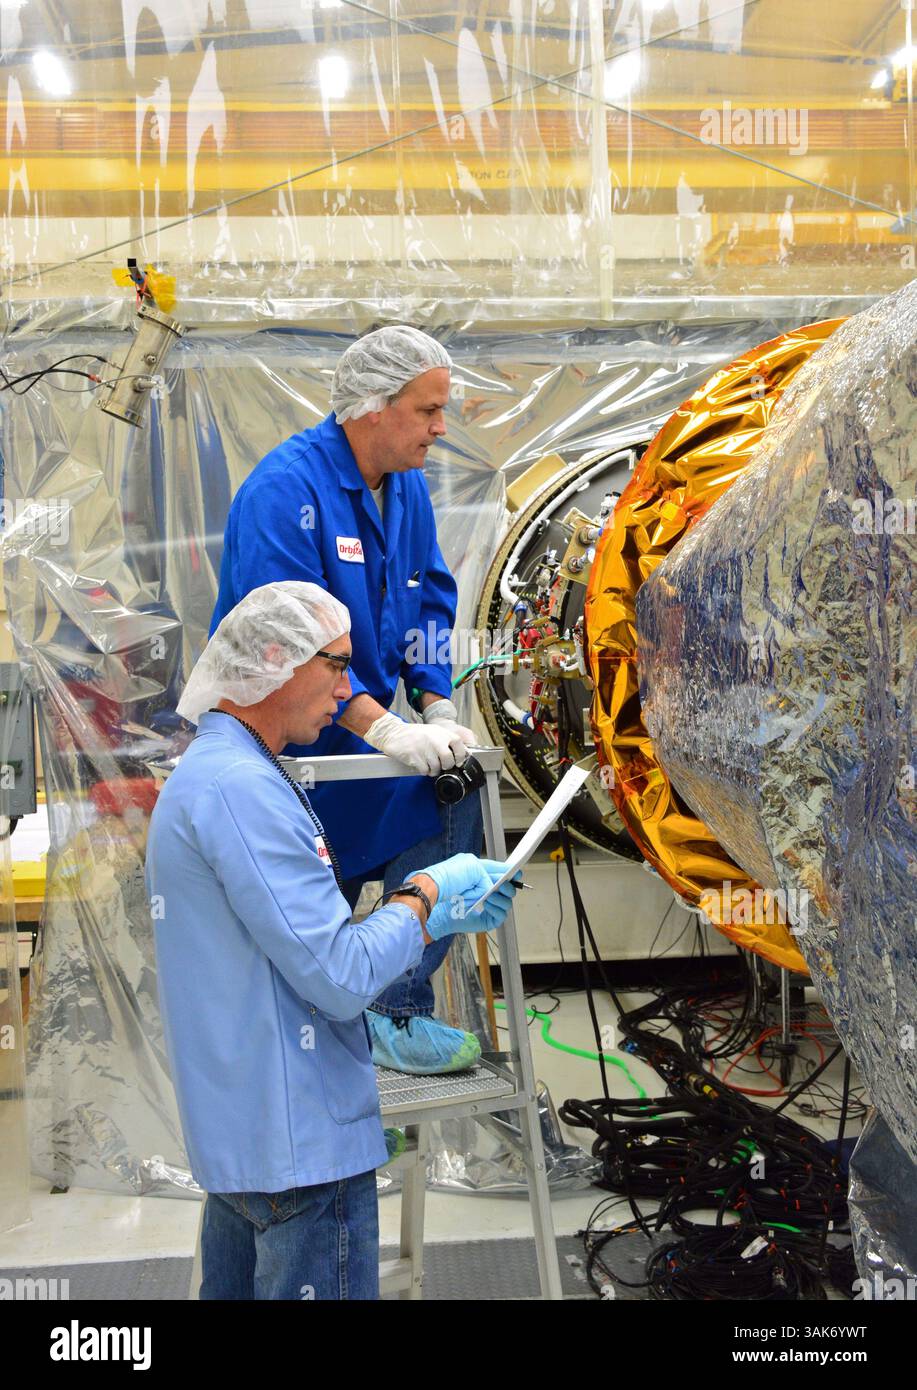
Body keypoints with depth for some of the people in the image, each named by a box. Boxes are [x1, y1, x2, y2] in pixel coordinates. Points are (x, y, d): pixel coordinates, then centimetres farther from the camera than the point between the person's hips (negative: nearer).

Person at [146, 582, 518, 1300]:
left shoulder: (201, 773, 13)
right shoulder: (241, 788, -21)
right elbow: (340, 980, -23)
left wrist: (435, 915, 11)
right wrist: (427, 895, -7)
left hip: (235, 1135, 10)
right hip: (302, 1147, -10)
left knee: (238, 1285, 20)